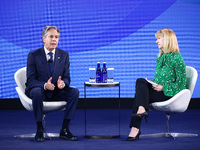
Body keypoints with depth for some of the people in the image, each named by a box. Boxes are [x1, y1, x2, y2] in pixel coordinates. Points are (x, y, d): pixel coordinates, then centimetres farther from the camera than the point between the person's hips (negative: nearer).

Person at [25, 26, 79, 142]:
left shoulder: (64, 55, 6)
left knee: (75, 91, -23)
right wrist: (44, 85, -31)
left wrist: (63, 83, -24)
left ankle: (65, 130, -19)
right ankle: (39, 130, -24)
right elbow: (30, 81, -10)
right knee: (37, 92, -38)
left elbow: (67, 77, 3)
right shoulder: (33, 55, -5)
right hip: (39, 90, -3)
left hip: (57, 92, 3)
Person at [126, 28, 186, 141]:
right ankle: (141, 110, -35)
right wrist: (152, 83, 1)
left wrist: (163, 88, -16)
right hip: (159, 90, 7)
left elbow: (181, 82, -11)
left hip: (170, 94, -7)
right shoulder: (160, 57, 17)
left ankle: (135, 128, -27)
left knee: (139, 93, -22)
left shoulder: (176, 58, -8)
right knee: (140, 81, -20)